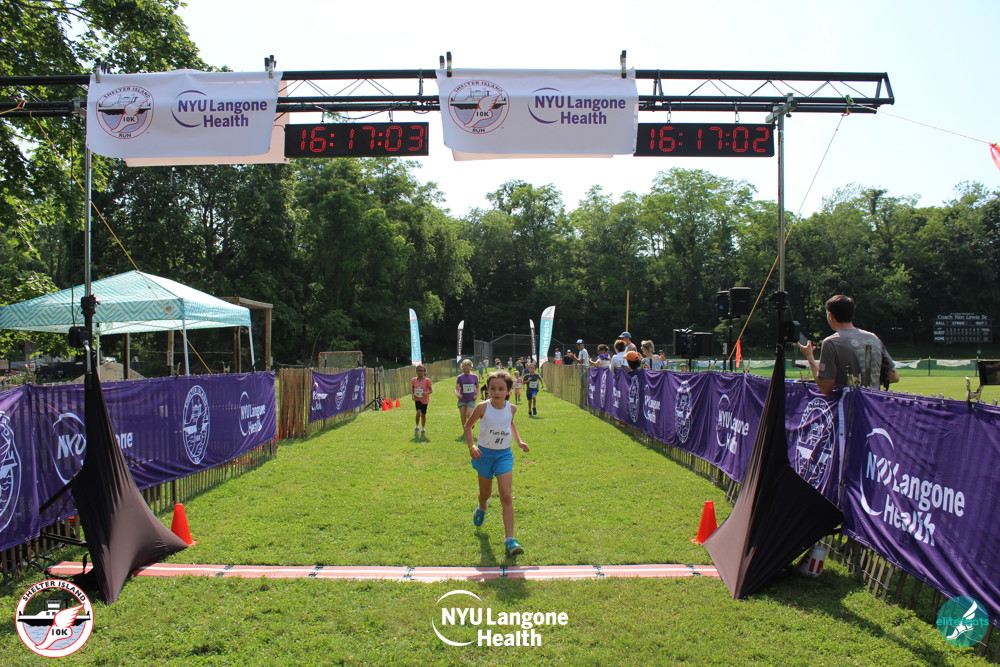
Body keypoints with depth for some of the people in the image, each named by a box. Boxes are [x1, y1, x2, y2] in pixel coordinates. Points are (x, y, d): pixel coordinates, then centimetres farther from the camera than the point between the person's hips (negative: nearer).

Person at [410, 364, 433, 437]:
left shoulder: (427, 380, -12)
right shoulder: (413, 380, -4)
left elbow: (431, 390, -7)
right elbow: (412, 389, 11)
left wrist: (426, 393, -27)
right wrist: (412, 394, -8)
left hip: (424, 399, -1)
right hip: (417, 399, 1)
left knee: (423, 415, 9)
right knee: (418, 412, -20)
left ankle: (423, 429, 29)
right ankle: (417, 427, -1)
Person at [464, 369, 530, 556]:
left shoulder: (512, 409, -5)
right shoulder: (483, 407, -14)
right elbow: (468, 426, 0)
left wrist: (519, 441, 7)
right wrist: (471, 446, -13)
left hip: (504, 455, 1)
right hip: (484, 454, -1)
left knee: (506, 497, -12)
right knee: (486, 493, 17)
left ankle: (509, 540, -12)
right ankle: (482, 508, 55)